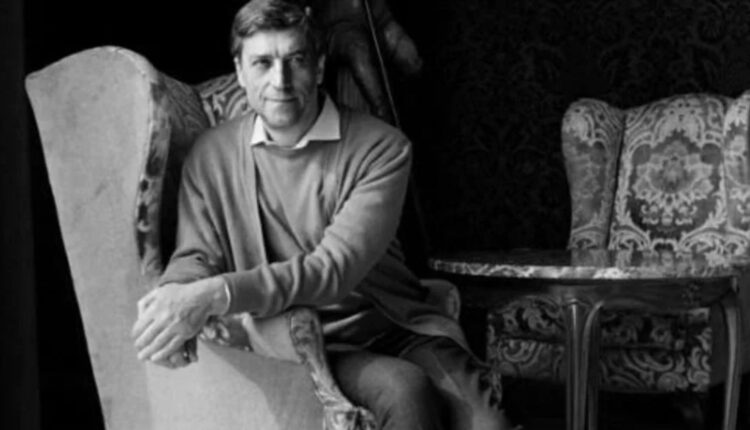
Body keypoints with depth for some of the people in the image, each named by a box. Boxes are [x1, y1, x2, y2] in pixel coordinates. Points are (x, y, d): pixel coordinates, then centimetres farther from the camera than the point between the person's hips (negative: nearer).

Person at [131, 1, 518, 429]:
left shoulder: (381, 148, -6)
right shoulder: (211, 156, 5)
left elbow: (335, 268, -17)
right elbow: (197, 255, 4)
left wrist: (218, 294, -30)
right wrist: (174, 296, -22)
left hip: (398, 328, -1)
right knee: (405, 391, -31)